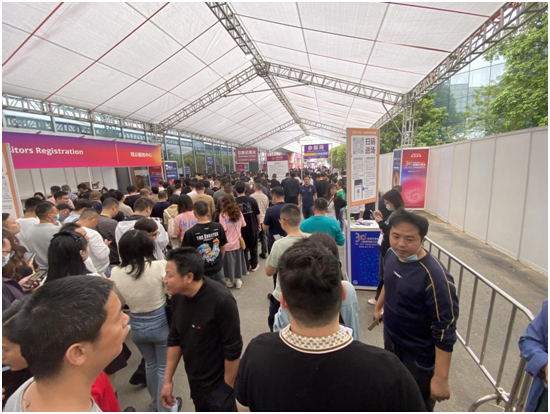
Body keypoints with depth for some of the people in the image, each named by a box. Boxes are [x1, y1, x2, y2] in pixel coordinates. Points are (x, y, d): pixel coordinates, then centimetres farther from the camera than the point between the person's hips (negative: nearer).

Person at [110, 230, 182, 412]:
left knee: (150, 364, 29)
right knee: (164, 368, 18)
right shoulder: (159, 266, -25)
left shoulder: (115, 273, -13)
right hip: (161, 322, -4)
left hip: (137, 325, 4)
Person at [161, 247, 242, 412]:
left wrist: (227, 387, -12)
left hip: (219, 384, -6)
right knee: (201, 409, 25)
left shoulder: (221, 300, -31)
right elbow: (174, 340, 2)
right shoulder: (177, 297, -10)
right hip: (195, 382, 6)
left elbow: (233, 349, -22)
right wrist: (168, 380, 4)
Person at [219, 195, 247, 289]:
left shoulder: (223, 215, -17)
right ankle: (238, 280, 31)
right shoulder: (239, 213, -3)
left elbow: (223, 230, -18)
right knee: (237, 261, 18)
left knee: (229, 262, 13)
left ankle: (229, 281, 29)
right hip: (237, 242, 4)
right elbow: (242, 225, 3)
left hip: (227, 244, -4)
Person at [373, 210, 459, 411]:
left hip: (419, 355, -6)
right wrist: (378, 307, 21)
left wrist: (441, 378, -23)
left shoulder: (435, 277, -32)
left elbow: (445, 331, -26)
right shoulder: (391, 255, -11)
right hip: (390, 338, 6)